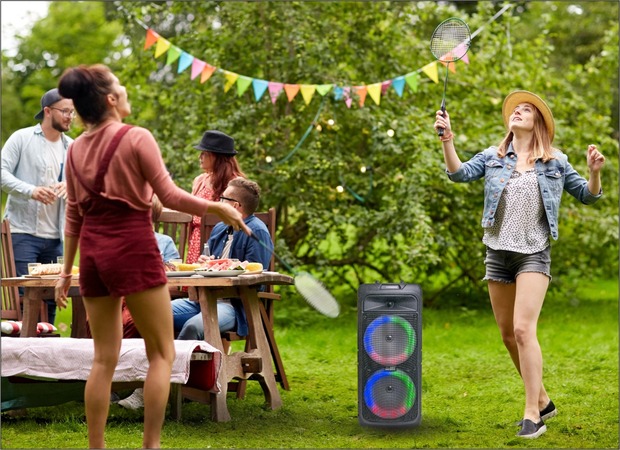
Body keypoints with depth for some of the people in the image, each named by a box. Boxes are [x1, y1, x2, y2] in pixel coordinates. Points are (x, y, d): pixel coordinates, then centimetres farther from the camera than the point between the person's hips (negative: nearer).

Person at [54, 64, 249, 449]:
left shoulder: (76, 149, 8)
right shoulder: (137, 138, -9)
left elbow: (73, 216, 12)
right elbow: (169, 196, -12)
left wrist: (67, 270, 17)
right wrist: (218, 208, -1)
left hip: (93, 253, 6)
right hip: (133, 248, -6)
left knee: (105, 358, 10)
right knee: (162, 353, 4)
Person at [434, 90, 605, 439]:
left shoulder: (555, 162, 3)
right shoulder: (494, 157, 7)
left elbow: (587, 195, 8)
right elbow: (459, 174, -5)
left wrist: (595, 173, -12)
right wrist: (448, 139, -19)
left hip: (534, 254, -4)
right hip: (498, 253, 4)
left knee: (524, 330, -18)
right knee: (508, 336, 10)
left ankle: (533, 416, -14)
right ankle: (543, 401, 27)